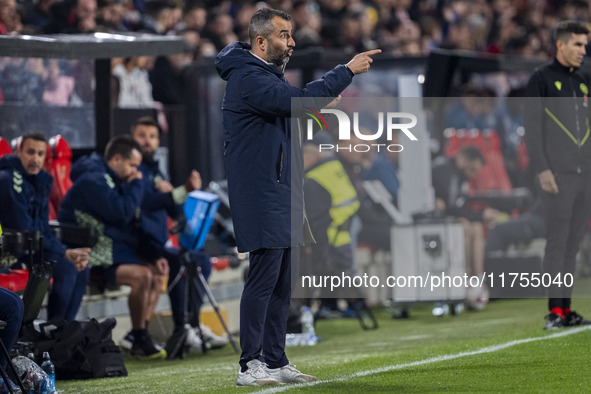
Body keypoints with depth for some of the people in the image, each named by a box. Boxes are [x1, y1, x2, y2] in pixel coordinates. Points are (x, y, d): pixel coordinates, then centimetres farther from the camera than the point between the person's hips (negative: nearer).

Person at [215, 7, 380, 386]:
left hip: (281, 195, 10)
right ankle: (251, 366, -7)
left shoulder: (268, 74, 19)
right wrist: (347, 71, -23)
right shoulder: (247, 78, -16)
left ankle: (277, 362, 16)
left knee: (282, 283, 11)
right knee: (264, 278, -10)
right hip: (260, 196, -10)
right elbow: (298, 100, -28)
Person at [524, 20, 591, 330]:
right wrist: (542, 170, -15)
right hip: (558, 175, -6)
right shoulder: (541, 79, -2)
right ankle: (555, 311, -8)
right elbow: (532, 127, -7)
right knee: (557, 242, -8)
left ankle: (566, 309, 9)